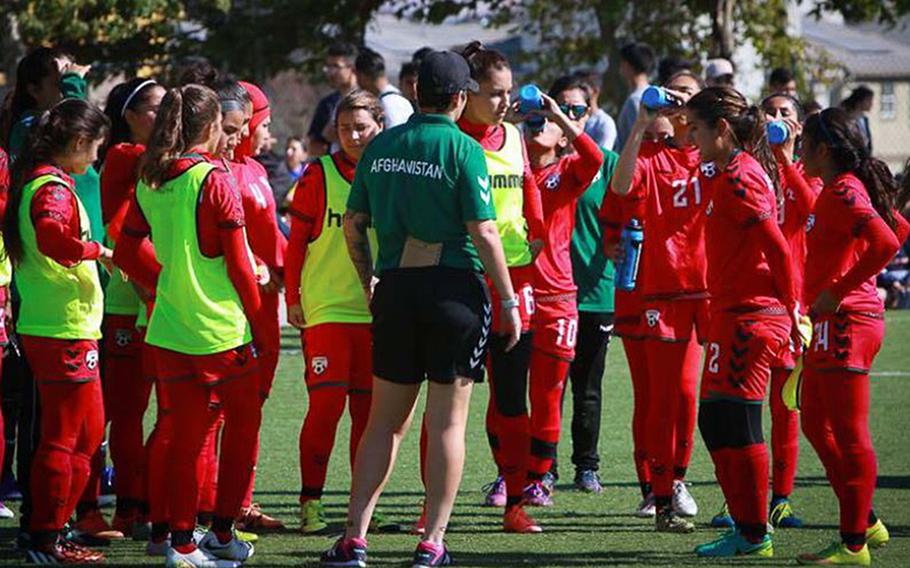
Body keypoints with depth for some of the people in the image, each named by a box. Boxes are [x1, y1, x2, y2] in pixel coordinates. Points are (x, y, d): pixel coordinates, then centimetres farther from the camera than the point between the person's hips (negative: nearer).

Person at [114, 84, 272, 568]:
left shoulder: (149, 183, 4)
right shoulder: (213, 180, -13)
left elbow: (127, 254, 11)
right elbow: (239, 264, -11)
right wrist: (259, 328, -3)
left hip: (171, 329, 5)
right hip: (223, 329, -5)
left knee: (185, 433, 10)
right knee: (242, 424, 12)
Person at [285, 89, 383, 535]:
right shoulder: (320, 175, -1)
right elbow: (297, 240, 2)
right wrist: (293, 298, -1)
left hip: (377, 310, 3)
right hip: (325, 309, -3)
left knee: (369, 409, 6)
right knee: (326, 403, -10)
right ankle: (311, 502, -1)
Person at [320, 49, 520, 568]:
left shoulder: (381, 147, 6)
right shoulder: (462, 149, -9)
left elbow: (353, 224, 11)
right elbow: (484, 233, -12)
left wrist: (369, 283, 24)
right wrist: (509, 301, -4)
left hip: (394, 288, 4)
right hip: (454, 287, -4)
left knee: (385, 420, 11)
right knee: (447, 421, 2)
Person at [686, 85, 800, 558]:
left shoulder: (738, 177, -15)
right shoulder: (729, 173, 15)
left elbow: (778, 247, -18)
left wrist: (790, 309, -13)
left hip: (748, 318, -10)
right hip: (734, 313, 10)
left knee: (735, 424, -6)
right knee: (716, 421, 13)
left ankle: (754, 534, -1)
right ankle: (747, 526, 18)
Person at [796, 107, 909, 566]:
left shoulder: (843, 192, -15)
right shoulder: (847, 189, 14)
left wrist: (839, 290, -23)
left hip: (844, 322, -11)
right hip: (830, 324, 11)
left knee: (849, 434, -6)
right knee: (816, 424, 17)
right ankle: (866, 523, 21)